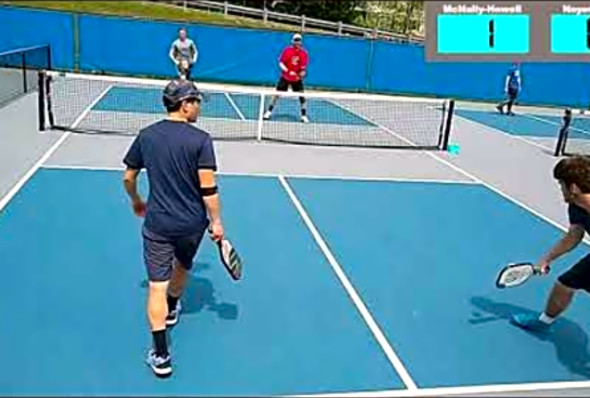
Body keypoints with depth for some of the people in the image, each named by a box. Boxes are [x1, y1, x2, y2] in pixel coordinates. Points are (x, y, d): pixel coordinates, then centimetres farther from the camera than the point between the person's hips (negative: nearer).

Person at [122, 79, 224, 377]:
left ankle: (161, 355, -1)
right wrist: (216, 221, -6)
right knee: (182, 267, 28)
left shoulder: (146, 136, -1)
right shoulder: (200, 139, -13)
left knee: (157, 286, 2)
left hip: (157, 224, 1)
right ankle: (172, 310, 54)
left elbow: (128, 178, 7)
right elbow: (208, 187, -16)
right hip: (192, 224, 0)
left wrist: (136, 202, 25)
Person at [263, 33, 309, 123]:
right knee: (277, 94, 0)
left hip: (297, 78, 2)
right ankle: (269, 112, 15)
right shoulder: (287, 50, -10)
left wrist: (302, 72, -22)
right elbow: (281, 63, -10)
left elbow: (304, 66, 0)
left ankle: (304, 115, 9)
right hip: (285, 77, -1)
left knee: (301, 95, -3)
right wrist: (288, 71, -23)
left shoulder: (304, 53, -5)